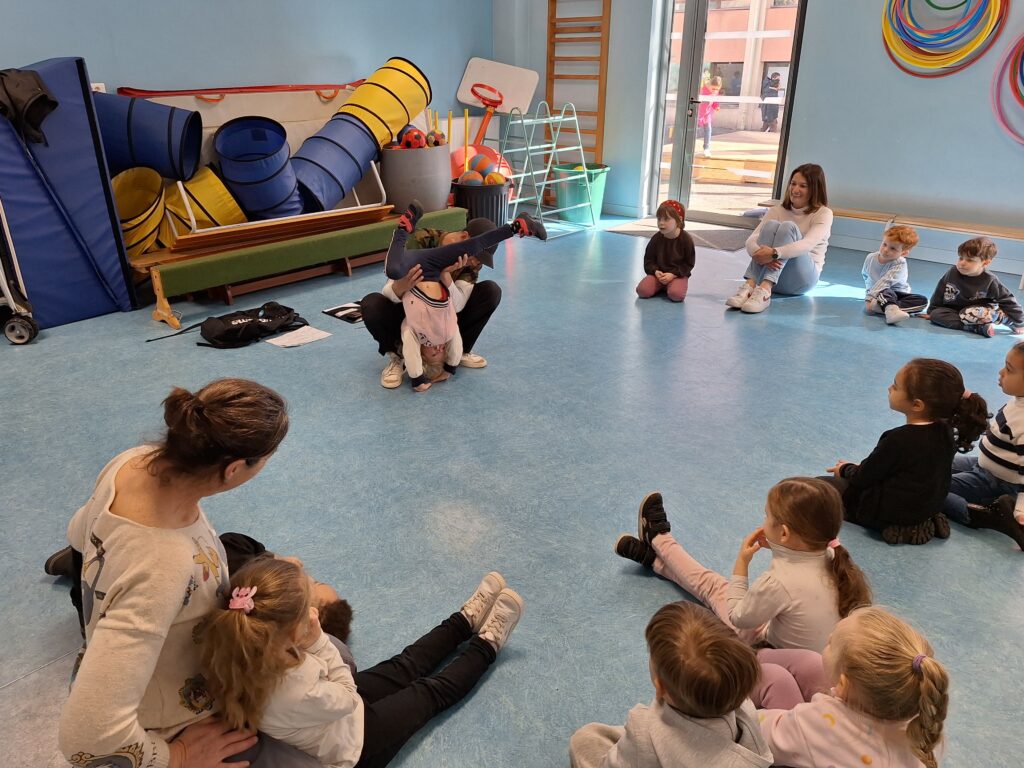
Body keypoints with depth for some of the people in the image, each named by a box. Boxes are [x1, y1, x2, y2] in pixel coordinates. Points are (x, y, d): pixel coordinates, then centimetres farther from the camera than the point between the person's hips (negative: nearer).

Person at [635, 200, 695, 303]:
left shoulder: (686, 239, -10)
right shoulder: (656, 238, -2)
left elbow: (689, 263, -5)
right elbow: (648, 259, 5)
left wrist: (673, 274, -19)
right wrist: (655, 271, -16)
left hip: (678, 274, -2)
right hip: (658, 273, 3)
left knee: (676, 295, -32)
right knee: (642, 291, -22)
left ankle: (669, 286, 3)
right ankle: (661, 287, 8)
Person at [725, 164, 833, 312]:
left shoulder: (823, 213, -1)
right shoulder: (777, 211, 7)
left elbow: (808, 244, -21)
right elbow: (751, 240, -8)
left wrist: (774, 253, -39)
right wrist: (761, 255, -32)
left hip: (802, 278, -2)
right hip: (771, 273, 2)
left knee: (788, 227, -25)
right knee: (771, 225, -22)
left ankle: (764, 290, -44)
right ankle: (750, 285, -40)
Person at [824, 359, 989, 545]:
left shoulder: (899, 440, -32)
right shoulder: (946, 431, -8)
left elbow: (864, 477, -18)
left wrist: (845, 470, 6)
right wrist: (857, 468, 12)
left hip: (894, 514, -8)